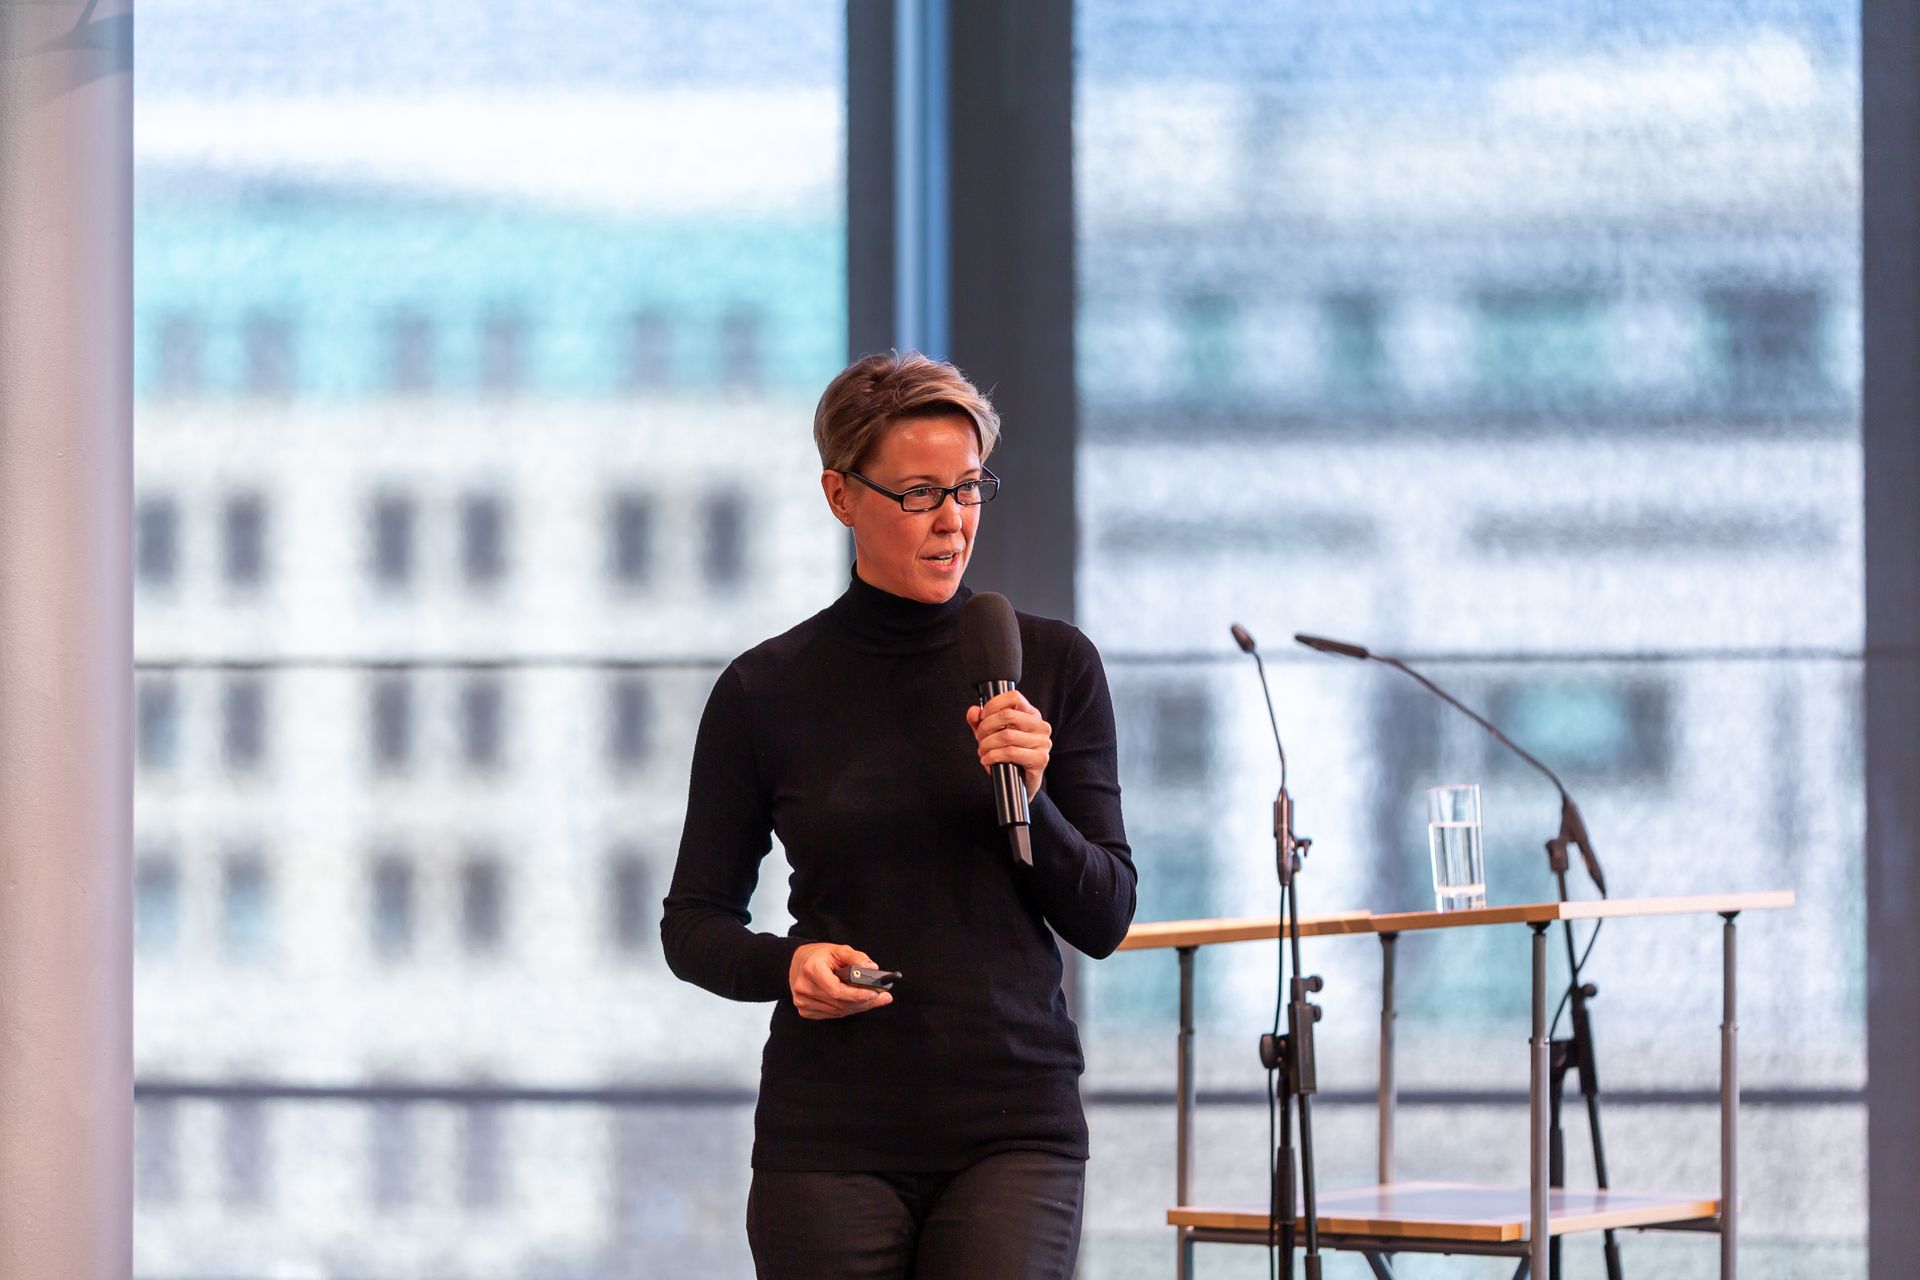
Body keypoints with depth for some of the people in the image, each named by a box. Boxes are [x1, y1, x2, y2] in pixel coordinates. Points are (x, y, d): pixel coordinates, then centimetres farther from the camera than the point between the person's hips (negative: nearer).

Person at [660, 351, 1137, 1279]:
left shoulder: (1052, 667, 4)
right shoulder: (766, 693, 2)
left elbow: (1105, 920, 4)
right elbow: (694, 922, 8)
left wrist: (1031, 801, -14)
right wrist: (784, 965, -12)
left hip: (1014, 1130, 0)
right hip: (831, 1133, 1)